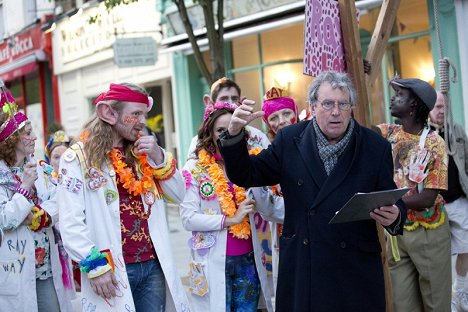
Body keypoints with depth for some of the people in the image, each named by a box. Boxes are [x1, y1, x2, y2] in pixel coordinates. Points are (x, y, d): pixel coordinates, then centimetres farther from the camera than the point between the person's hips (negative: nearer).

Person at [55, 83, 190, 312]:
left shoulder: (143, 154, 15)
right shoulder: (77, 158, -5)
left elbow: (179, 195, 12)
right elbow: (71, 224, -11)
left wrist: (159, 159, 0)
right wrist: (95, 265, -17)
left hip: (153, 266, 5)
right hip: (111, 271, -5)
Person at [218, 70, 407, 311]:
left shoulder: (376, 148, 0)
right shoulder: (289, 140, 2)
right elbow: (246, 176, 5)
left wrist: (394, 217, -20)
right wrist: (234, 134, -11)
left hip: (356, 269, 0)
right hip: (301, 267, 1)